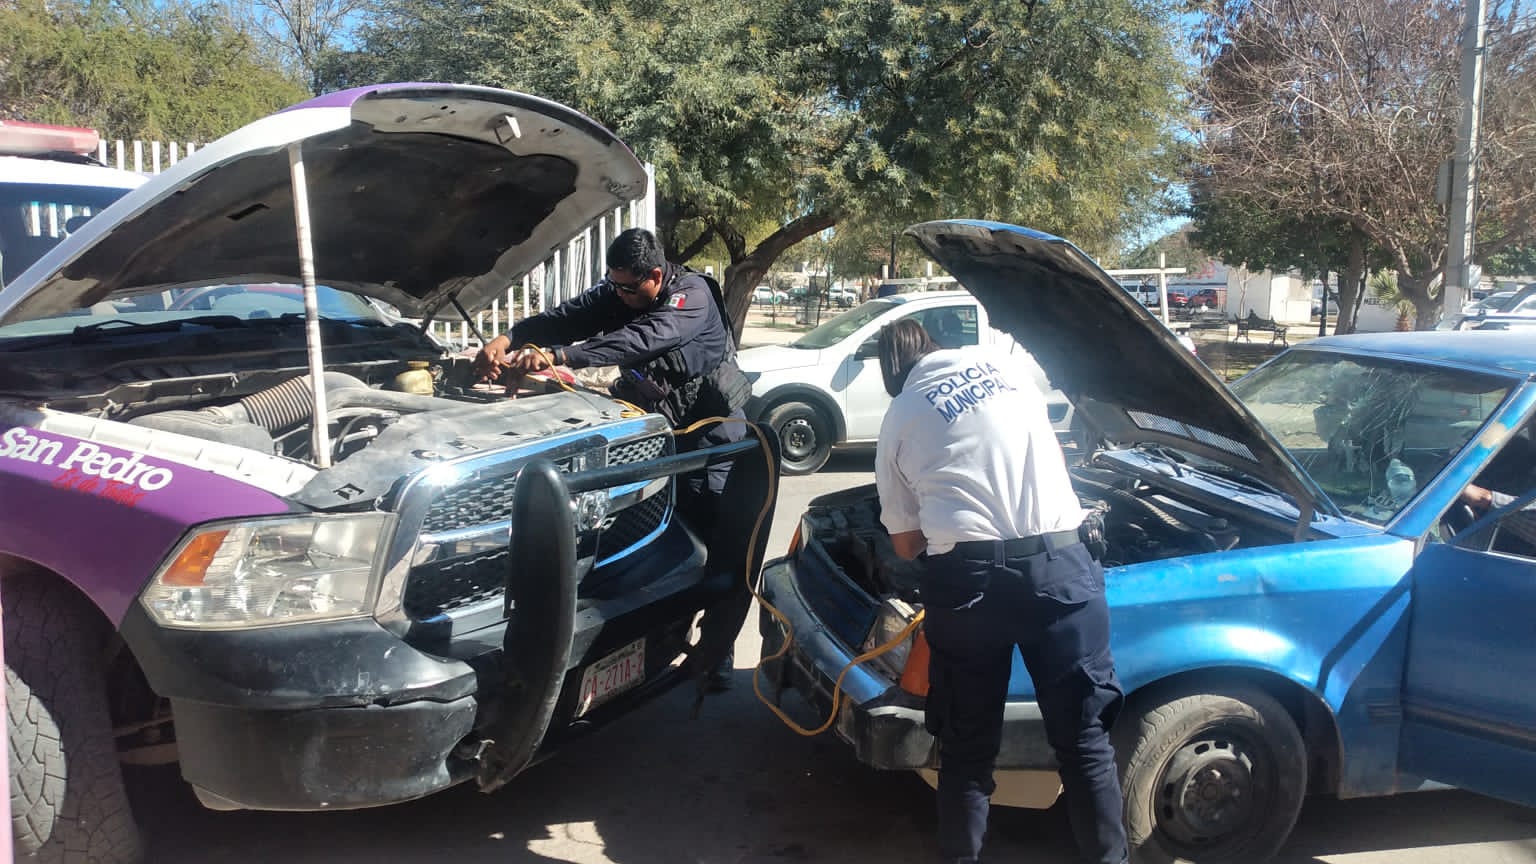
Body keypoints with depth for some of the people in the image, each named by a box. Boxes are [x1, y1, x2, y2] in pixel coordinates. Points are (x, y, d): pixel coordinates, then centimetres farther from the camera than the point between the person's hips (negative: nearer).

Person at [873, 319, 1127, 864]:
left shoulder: (897, 422, 12)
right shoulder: (1002, 364, 18)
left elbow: (905, 543, 14)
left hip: (966, 574, -1)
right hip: (1058, 562, 2)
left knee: (967, 746, 13)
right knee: (1084, 736, 13)